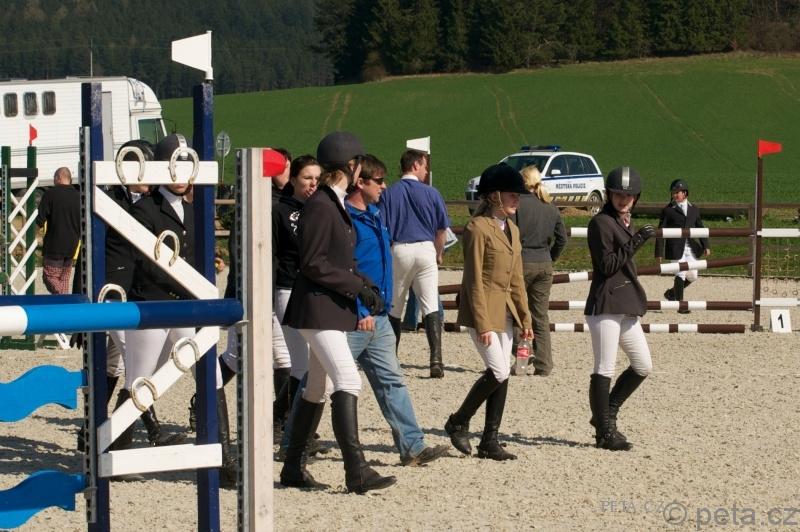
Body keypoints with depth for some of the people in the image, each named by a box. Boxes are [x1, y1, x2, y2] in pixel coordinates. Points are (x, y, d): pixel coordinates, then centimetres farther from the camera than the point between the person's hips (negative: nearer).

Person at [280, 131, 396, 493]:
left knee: (316, 388, 14)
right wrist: (356, 285, -16)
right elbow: (312, 263, -19)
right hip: (317, 308, -10)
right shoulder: (320, 205, -15)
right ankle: (356, 471, -22)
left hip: (333, 308, 10)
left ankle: (293, 468, 22)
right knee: (348, 382, -17)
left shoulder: (336, 204, 15)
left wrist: (364, 282, 6)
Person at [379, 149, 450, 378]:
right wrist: (439, 254, 19)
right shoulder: (431, 193, 0)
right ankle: (436, 359, -14)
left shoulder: (389, 194, 1)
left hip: (398, 250, 1)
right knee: (430, 306, -3)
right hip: (425, 249, -1)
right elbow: (442, 229, 3)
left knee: (393, 308, 13)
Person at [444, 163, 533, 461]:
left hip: (505, 310, 8)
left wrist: (525, 318, 12)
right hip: (482, 309, -8)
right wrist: (482, 324, -18)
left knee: (502, 375, 5)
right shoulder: (478, 228, -12)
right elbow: (474, 280, -15)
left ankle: (490, 442, 10)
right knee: (499, 372, -14)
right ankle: (458, 423, 4)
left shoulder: (512, 229, 14)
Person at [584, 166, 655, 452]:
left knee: (643, 367, 13)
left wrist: (629, 231, 10)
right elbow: (607, 264, -17)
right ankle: (604, 433, 0)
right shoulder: (601, 223, -9)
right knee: (604, 370, -5)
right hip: (605, 305, -10)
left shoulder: (623, 223, 18)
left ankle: (605, 414, 22)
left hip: (626, 306, 10)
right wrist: (635, 241, -20)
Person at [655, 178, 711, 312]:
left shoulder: (694, 209, 11)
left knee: (692, 276, 7)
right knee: (680, 275, -7)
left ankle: (672, 292, 29)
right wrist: (659, 253, -8)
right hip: (675, 248, -5)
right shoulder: (668, 210, -2)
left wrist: (706, 246, 8)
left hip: (691, 248, 5)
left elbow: (700, 228, 17)